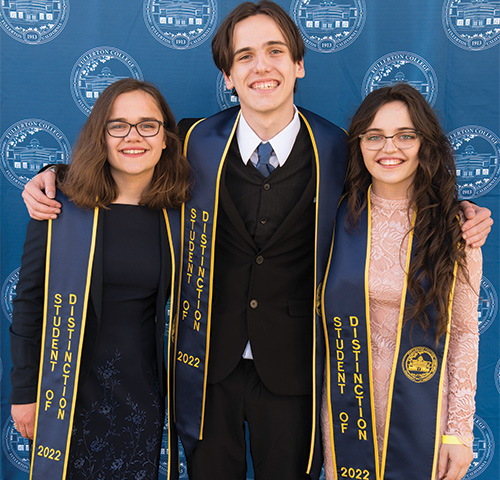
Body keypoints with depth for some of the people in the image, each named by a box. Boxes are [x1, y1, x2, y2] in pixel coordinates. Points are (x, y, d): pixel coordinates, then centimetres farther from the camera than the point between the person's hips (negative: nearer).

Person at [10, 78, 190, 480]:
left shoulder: (176, 213, -1)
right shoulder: (61, 206, -8)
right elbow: (29, 302, -3)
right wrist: (24, 393, -2)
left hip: (143, 391, 2)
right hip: (70, 391, -2)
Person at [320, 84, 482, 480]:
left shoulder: (453, 226, -7)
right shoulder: (337, 216, -5)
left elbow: (464, 331, -4)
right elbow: (316, 305, 3)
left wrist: (459, 430, -5)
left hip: (421, 405, -1)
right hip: (347, 401, 1)